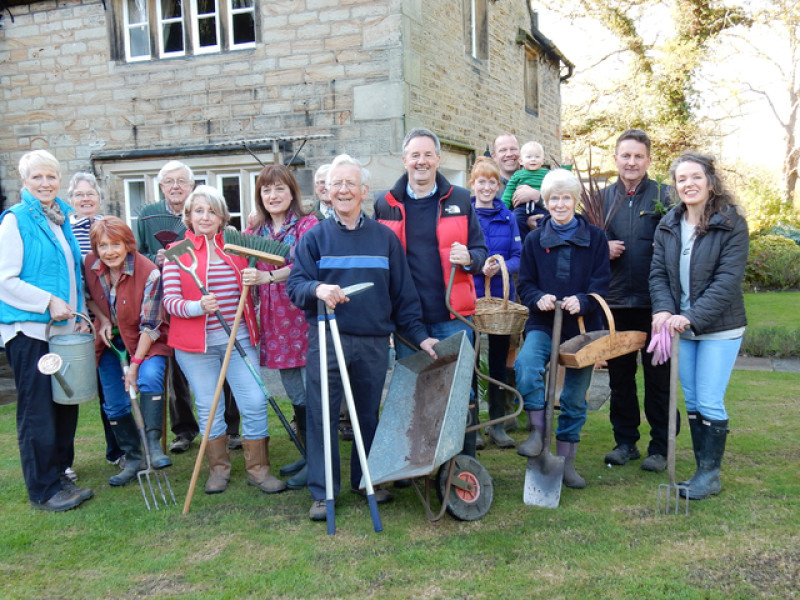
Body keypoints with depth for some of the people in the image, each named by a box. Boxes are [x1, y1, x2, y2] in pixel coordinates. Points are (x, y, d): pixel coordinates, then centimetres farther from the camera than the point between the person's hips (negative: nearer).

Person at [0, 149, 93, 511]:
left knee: (65, 405, 12)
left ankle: (59, 475, 26)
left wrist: (77, 312, 13)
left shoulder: (62, 220, 14)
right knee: (37, 410, -2)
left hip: (63, 329, 7)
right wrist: (48, 302, -18)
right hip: (29, 329, -7)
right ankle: (44, 490, 7)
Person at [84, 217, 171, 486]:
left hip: (145, 341, -4)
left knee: (149, 377, -32)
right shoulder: (91, 264, -11)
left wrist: (135, 363, -19)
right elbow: (88, 296, 11)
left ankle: (153, 444, -24)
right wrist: (102, 319, -7)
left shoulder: (149, 273, -25)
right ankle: (132, 458, 19)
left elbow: (150, 325, -19)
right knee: (114, 405, 4)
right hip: (111, 340, 4)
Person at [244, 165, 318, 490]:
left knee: (312, 391, -3)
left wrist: (272, 275, -35)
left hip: (305, 317, -6)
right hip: (274, 323, 6)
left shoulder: (307, 225, -5)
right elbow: (248, 272, 22)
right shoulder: (255, 232, 13)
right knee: (295, 395, 15)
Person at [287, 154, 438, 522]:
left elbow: (403, 294, 10)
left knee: (369, 414, 11)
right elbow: (295, 284, -2)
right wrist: (317, 289, -24)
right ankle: (322, 493, 9)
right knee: (321, 416, -2)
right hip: (326, 340, -1)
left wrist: (419, 336, 5)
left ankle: (365, 480, 27)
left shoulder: (385, 238, 9)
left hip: (374, 342, 2)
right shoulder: (315, 237, 6)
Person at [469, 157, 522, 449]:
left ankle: (497, 423, 17)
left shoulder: (508, 217, 8)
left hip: (501, 297, 2)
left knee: (499, 359, 7)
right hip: (468, 295, -2)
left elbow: (518, 257, 3)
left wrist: (499, 267, -16)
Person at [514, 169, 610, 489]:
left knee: (575, 398, 6)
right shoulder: (534, 239, 5)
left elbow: (601, 283, -2)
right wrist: (538, 298, -17)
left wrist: (582, 301, -22)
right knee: (526, 365, -31)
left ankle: (566, 462, 19)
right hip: (543, 324, 0)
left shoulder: (595, 237, 3)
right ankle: (537, 433, -17)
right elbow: (525, 284, 5)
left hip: (582, 325, 0)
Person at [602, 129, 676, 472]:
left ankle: (660, 447, 15)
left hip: (654, 302, -3)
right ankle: (625, 441, 23)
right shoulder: (602, 198, 9)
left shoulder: (664, 196, 0)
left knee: (658, 376, 4)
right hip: (615, 301, 3)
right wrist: (602, 249, -4)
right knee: (619, 375, 10)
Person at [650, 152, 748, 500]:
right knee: (691, 402, 11)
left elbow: (728, 281, -17)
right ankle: (702, 469, 22)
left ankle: (710, 475, 10)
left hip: (720, 328, -5)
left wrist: (692, 317, -25)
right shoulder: (668, 226, 6)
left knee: (710, 403, -4)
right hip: (681, 327, 5)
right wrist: (664, 310, -17)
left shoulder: (732, 224, -10)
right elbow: (658, 273, 2)